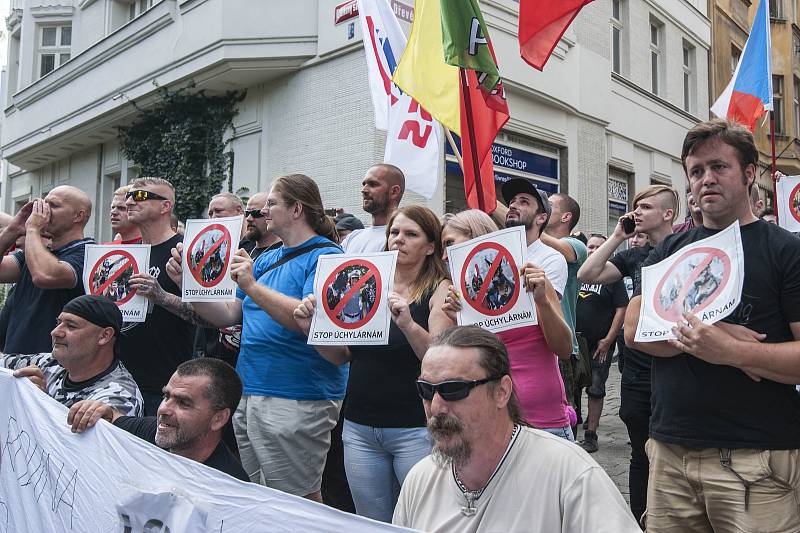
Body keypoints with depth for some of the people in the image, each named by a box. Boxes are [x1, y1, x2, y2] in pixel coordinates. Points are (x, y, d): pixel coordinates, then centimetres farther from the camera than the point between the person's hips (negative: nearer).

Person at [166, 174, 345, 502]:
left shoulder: (325, 256, -10)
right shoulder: (266, 259, 16)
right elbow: (229, 315, 15)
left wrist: (252, 286, -23)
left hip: (295, 401, -8)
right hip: (248, 395, 9)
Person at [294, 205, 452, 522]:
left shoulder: (440, 290, -4)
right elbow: (342, 355, 12)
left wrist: (409, 325, -30)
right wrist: (312, 327, -4)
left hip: (415, 429, -4)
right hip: (359, 428, 5)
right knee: (372, 525, 14)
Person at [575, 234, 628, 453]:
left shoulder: (612, 277, -2)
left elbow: (622, 309, -6)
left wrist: (607, 340, -11)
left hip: (600, 346, -3)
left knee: (596, 390, 4)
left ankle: (591, 435, 12)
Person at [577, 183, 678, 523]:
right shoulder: (633, 255, 10)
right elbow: (586, 275, 1)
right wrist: (617, 237, -1)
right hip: (637, 370, 4)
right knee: (641, 454, 14)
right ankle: (639, 521, 27)